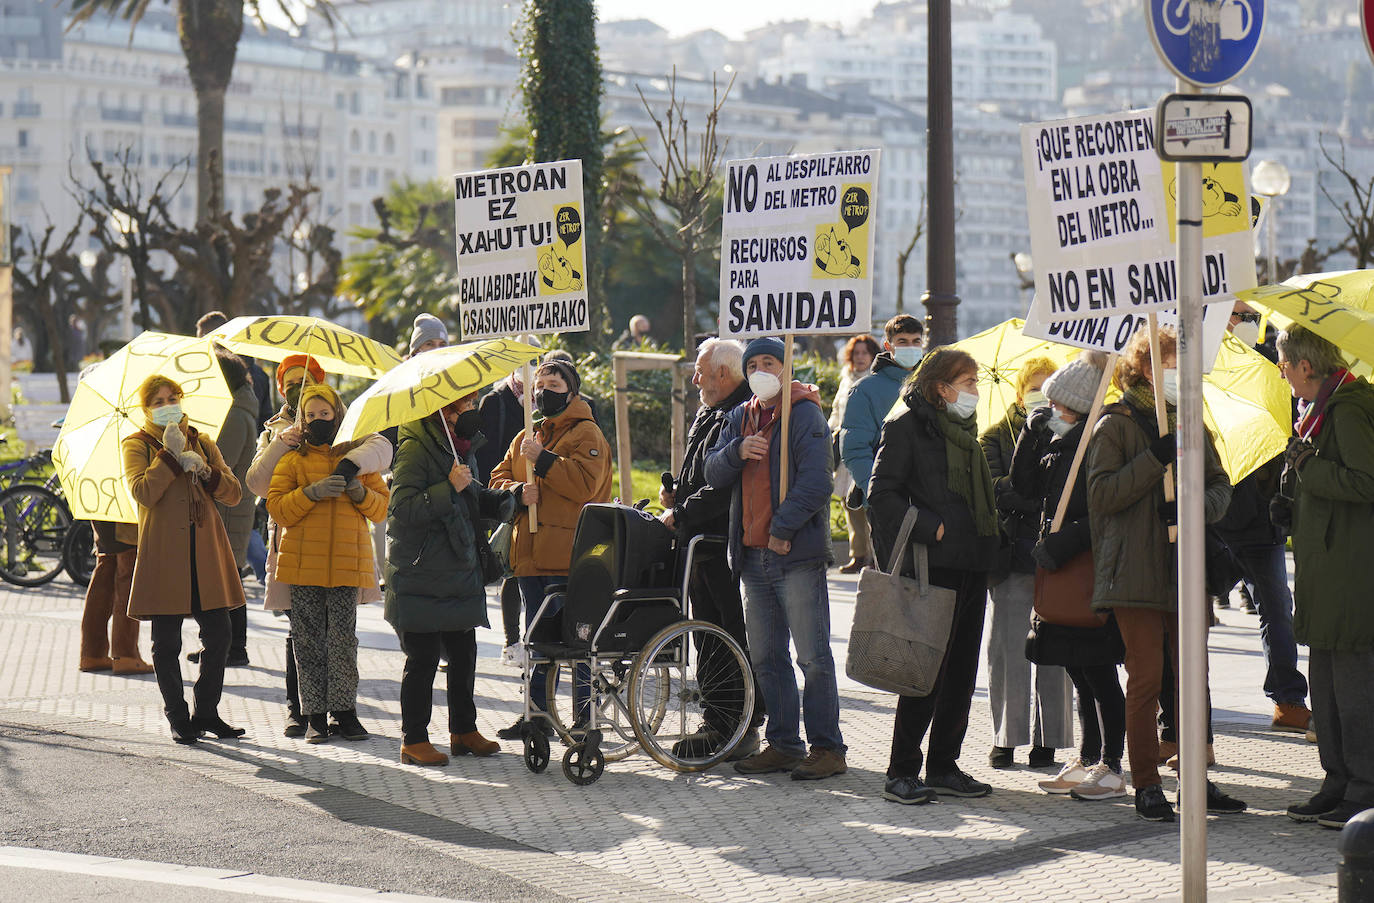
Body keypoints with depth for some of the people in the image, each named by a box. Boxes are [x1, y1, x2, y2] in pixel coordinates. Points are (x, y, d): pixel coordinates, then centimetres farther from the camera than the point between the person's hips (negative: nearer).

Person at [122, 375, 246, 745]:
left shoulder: (203, 443, 17)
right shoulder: (137, 445, 5)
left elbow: (233, 493, 8)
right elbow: (143, 492, -13)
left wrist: (207, 472, -9)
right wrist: (171, 455, -14)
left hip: (206, 549, 4)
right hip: (163, 554, -4)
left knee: (218, 634, 1)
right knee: (167, 642, -1)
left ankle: (206, 713, 14)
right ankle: (178, 718, 9)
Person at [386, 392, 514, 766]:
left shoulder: (464, 447, 13)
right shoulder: (415, 449, -14)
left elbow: (476, 497, 25)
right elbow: (403, 507, -22)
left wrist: (506, 498, 7)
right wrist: (450, 488, -26)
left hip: (461, 573, 8)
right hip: (420, 577, -8)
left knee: (463, 653, 13)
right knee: (422, 658, -3)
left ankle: (463, 730, 25)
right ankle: (413, 739, 5)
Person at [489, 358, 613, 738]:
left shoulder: (586, 435, -3)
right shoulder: (525, 438, 19)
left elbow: (584, 484, -17)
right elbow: (499, 479, 15)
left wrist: (542, 459, -16)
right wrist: (518, 490, -6)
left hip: (569, 554, -7)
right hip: (530, 553, 7)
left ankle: (585, 717, -2)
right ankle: (537, 711, 20)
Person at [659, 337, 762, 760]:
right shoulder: (707, 415, 17)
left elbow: (725, 487, -23)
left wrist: (681, 514, -18)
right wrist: (676, 491, 11)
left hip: (729, 549, -10)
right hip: (699, 545, 10)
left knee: (739, 638, -4)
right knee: (708, 638, 13)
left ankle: (744, 729, 0)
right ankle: (716, 724, 20)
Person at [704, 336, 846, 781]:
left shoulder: (804, 414, -5)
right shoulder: (740, 418, 17)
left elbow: (816, 481, -14)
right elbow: (714, 474, 11)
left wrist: (783, 527, -19)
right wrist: (738, 451, -9)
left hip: (797, 556, -8)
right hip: (753, 555, 8)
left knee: (813, 656, -6)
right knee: (766, 657, 11)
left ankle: (827, 747, -4)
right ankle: (783, 744, 18)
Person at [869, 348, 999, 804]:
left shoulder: (963, 429, 19)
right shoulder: (908, 426, -5)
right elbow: (881, 493, -11)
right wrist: (929, 528, -18)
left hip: (972, 564, 8)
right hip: (935, 565, -8)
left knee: (961, 669, 9)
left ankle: (944, 768, 16)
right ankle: (901, 773, -2)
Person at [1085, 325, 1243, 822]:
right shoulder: (1115, 425, -2)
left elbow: (1220, 485, 14)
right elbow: (1101, 493, -12)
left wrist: (1196, 506, -8)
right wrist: (1155, 460, -20)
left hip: (1185, 570, 6)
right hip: (1136, 571, -6)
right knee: (1146, 678, -5)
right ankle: (1146, 785, 1)